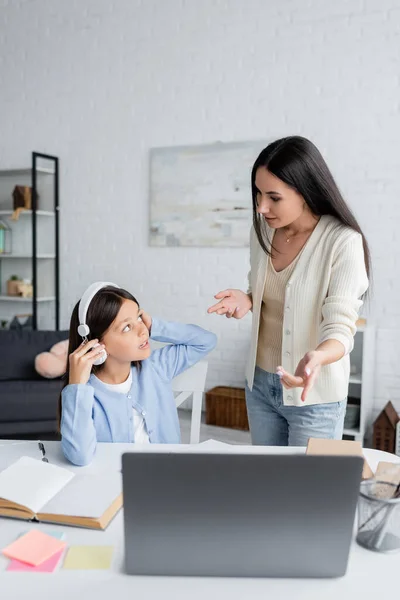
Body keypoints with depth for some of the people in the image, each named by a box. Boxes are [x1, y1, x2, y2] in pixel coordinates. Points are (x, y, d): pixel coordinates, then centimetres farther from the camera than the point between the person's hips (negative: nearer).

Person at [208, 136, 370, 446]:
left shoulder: (343, 241, -21)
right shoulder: (262, 229, -3)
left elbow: (340, 326, -23)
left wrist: (316, 358, -45)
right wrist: (246, 300, -11)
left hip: (314, 396, -5)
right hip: (259, 384, 6)